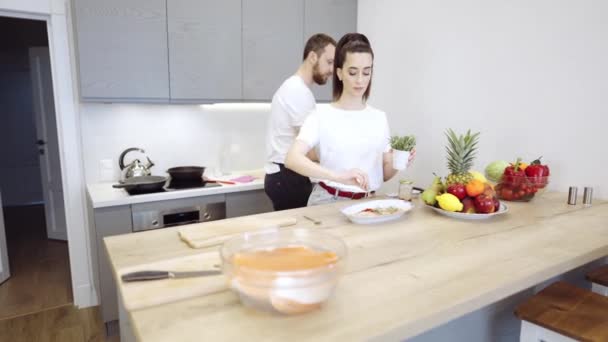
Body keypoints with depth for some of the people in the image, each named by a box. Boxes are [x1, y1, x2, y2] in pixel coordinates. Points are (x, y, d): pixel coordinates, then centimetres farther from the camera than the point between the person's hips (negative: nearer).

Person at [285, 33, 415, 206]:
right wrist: (338, 176, -34)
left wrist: (397, 163, -12)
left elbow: (384, 173, 10)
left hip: (368, 202, 3)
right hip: (329, 202, -3)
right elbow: (292, 159, -22)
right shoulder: (321, 116, -8)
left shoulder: (379, 117, 4)